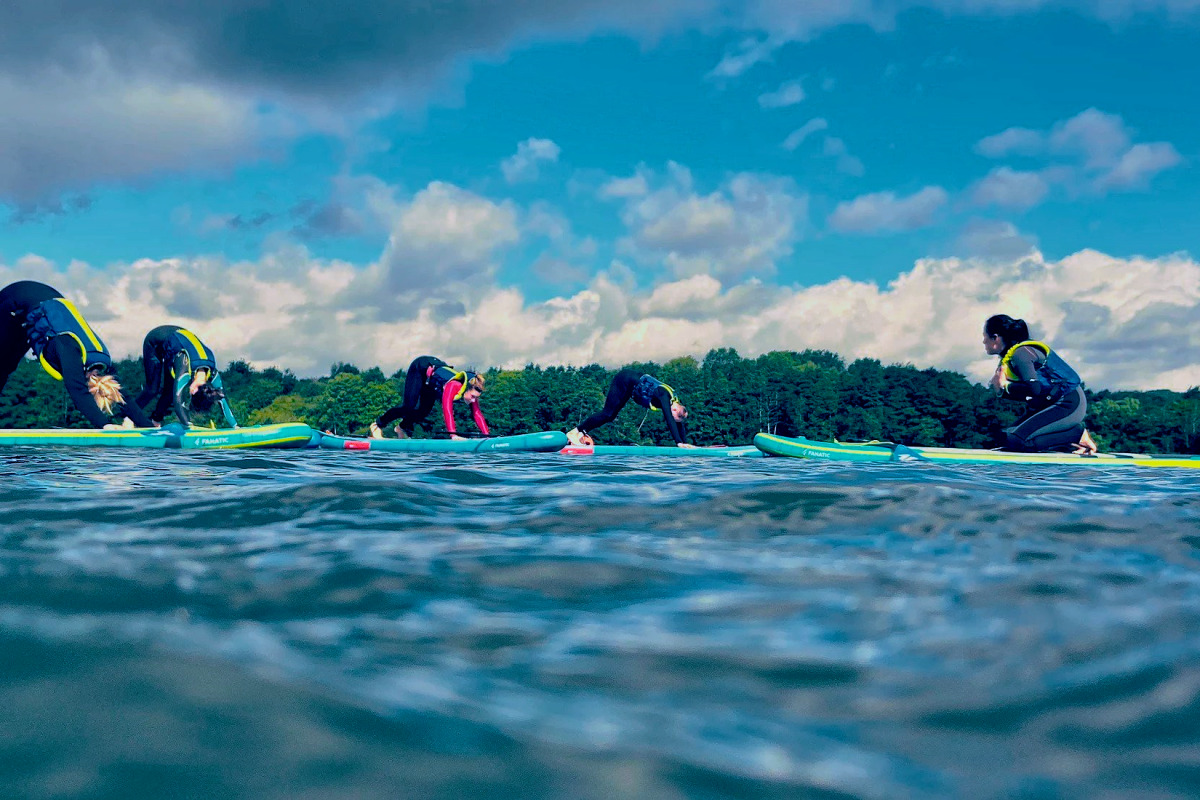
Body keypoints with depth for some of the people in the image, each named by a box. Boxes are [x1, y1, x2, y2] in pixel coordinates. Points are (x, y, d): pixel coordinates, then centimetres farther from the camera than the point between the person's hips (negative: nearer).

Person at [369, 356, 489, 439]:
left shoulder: (473, 391, -22)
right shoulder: (454, 386, -41)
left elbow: (478, 414, -22)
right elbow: (447, 410, -51)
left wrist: (487, 436, -32)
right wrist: (453, 434, -61)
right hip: (420, 368, -7)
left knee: (425, 411, 5)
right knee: (409, 407, -14)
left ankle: (402, 427, 31)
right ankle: (377, 425, 3)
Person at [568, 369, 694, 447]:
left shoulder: (673, 399, -7)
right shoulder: (664, 395, -30)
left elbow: (680, 424, 0)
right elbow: (670, 420, -37)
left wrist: (685, 443, -4)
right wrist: (679, 443, -40)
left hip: (632, 381, 8)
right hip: (625, 381, -8)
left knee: (610, 415, 7)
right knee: (608, 413, -12)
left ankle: (583, 433, 13)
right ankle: (575, 432, -9)